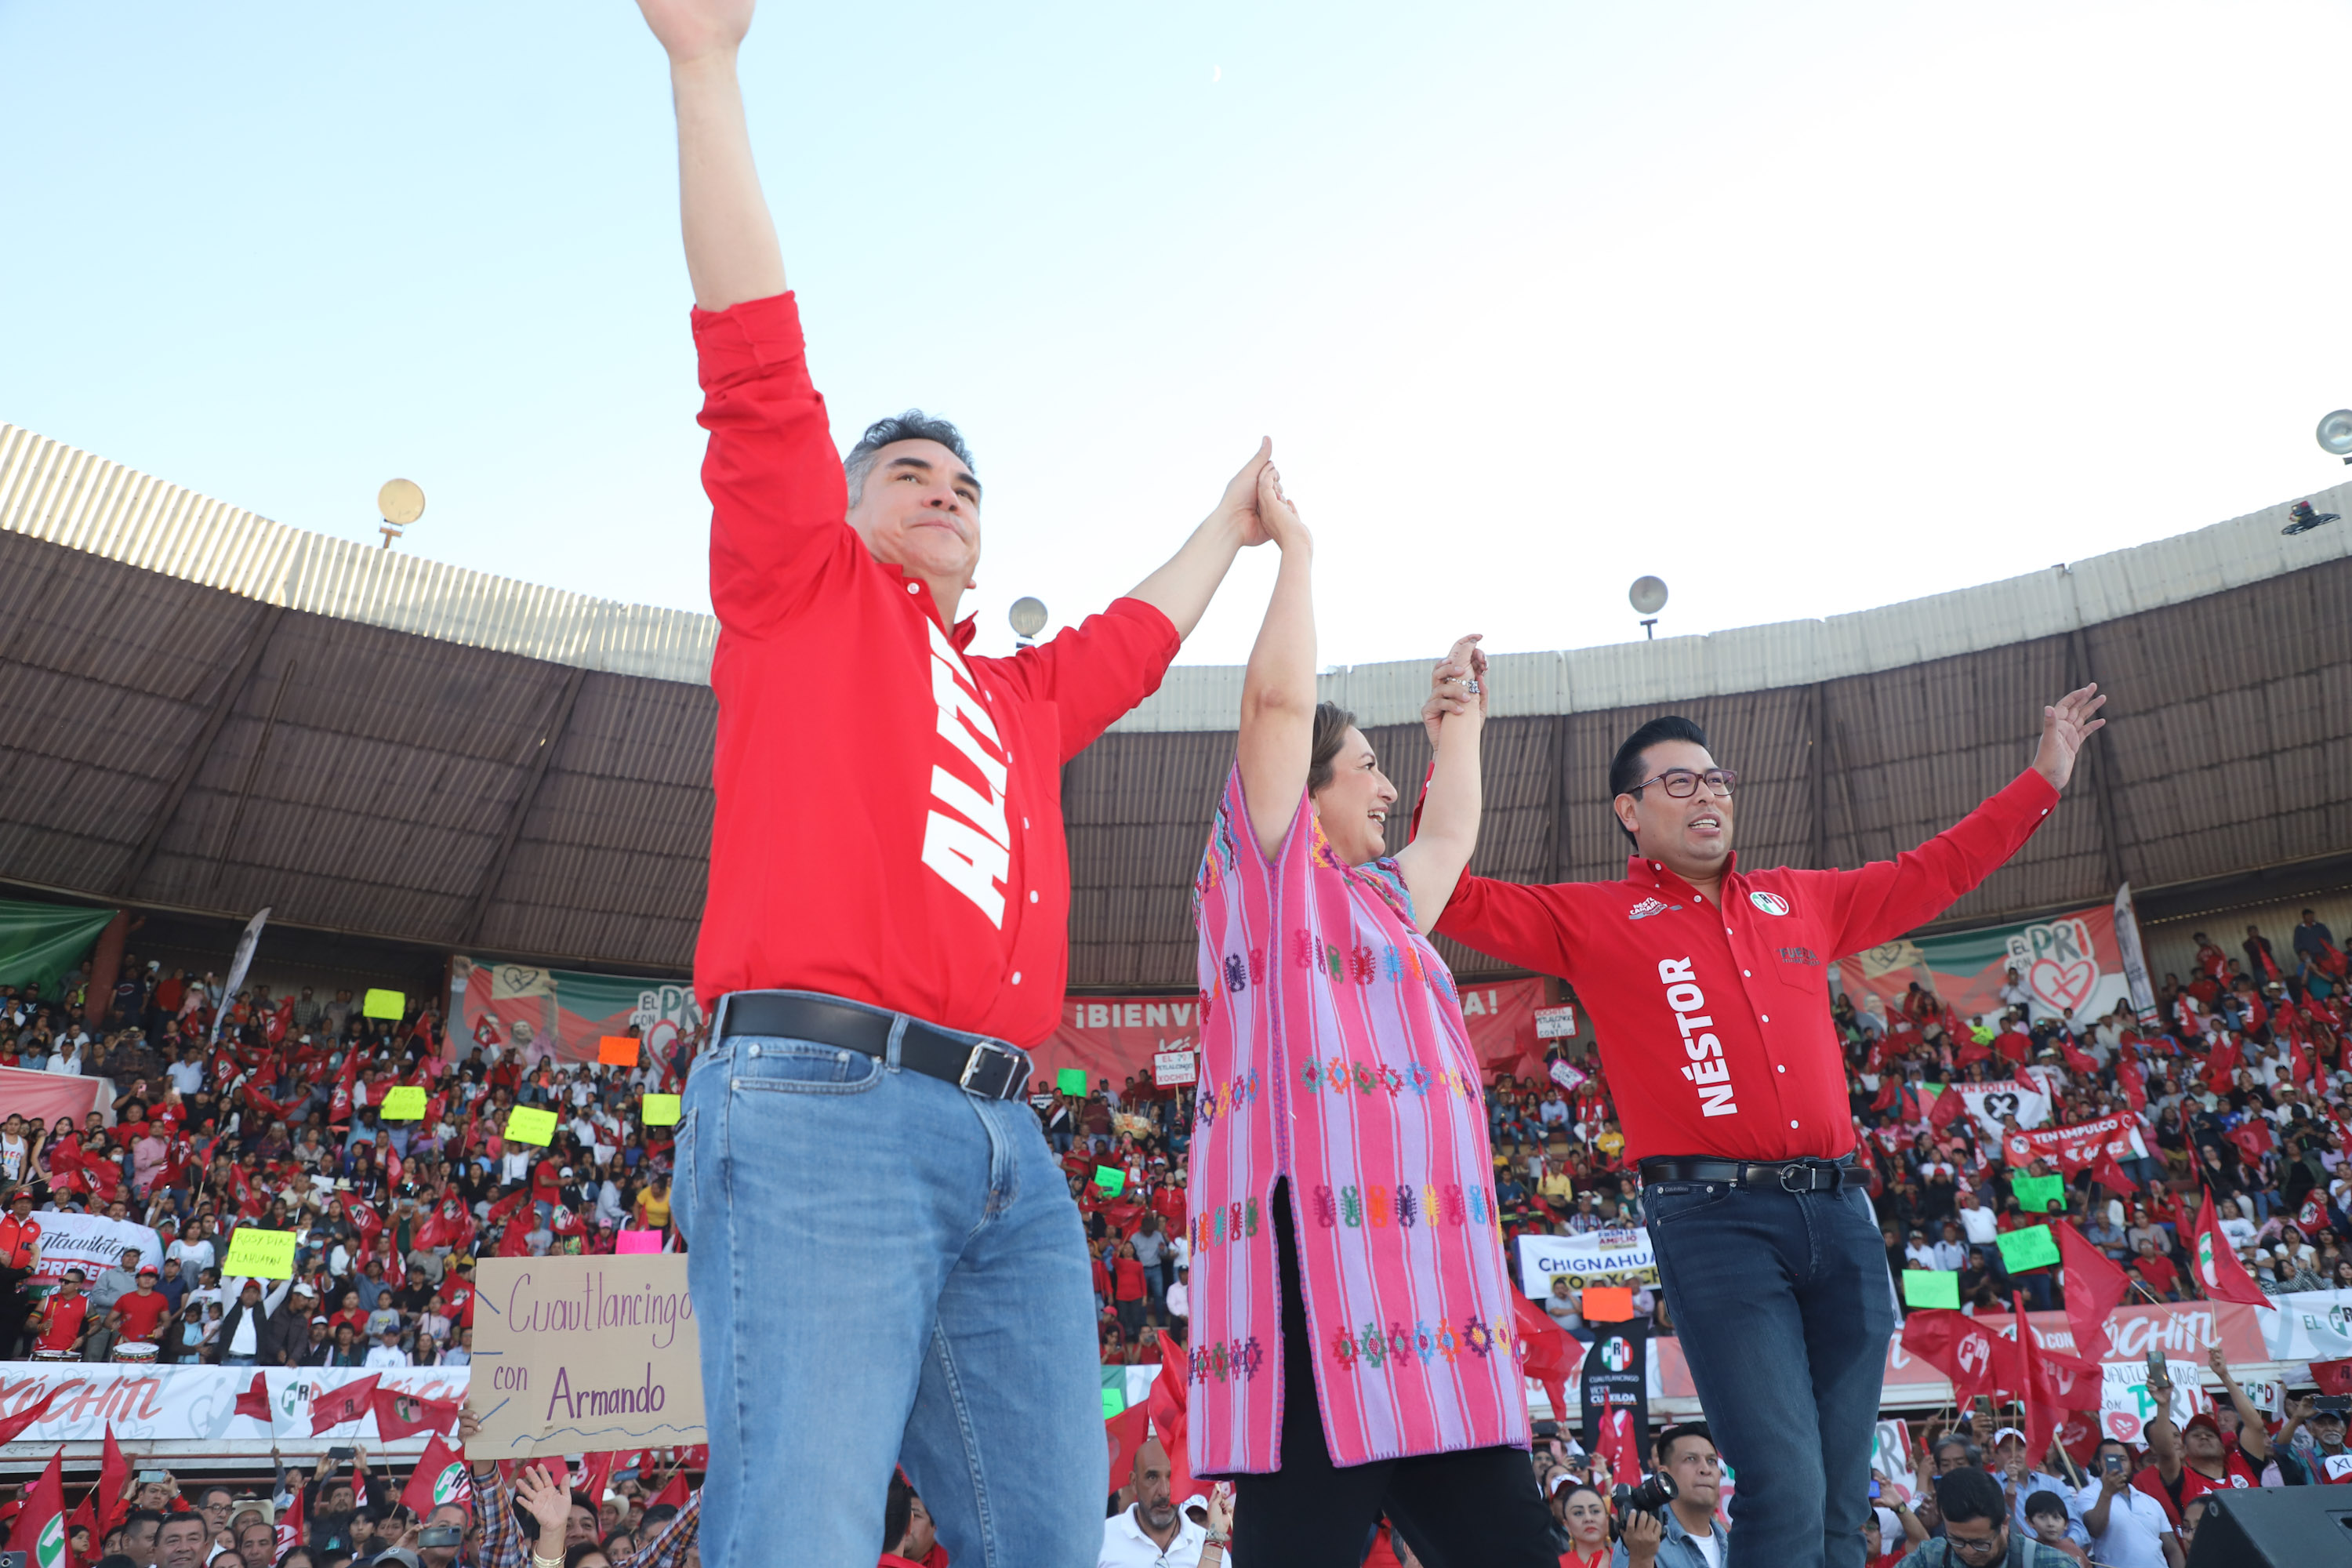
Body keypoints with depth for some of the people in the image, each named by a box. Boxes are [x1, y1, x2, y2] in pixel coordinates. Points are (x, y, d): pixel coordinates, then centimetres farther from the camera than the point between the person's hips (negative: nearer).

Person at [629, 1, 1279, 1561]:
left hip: (1008, 1147, 7)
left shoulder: (1022, 699, 28)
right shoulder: (804, 587, 13)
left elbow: (1140, 634, 45)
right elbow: (757, 356, 5)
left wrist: (1233, 525, 57)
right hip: (819, 1102, -6)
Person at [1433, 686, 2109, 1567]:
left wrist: (2044, 777, 35)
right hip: (1714, 1222, -5)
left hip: (1840, 1213, 5)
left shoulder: (1800, 901, 20)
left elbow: (1932, 873, 32)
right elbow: (1461, 900, -1)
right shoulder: (1594, 919, 6)